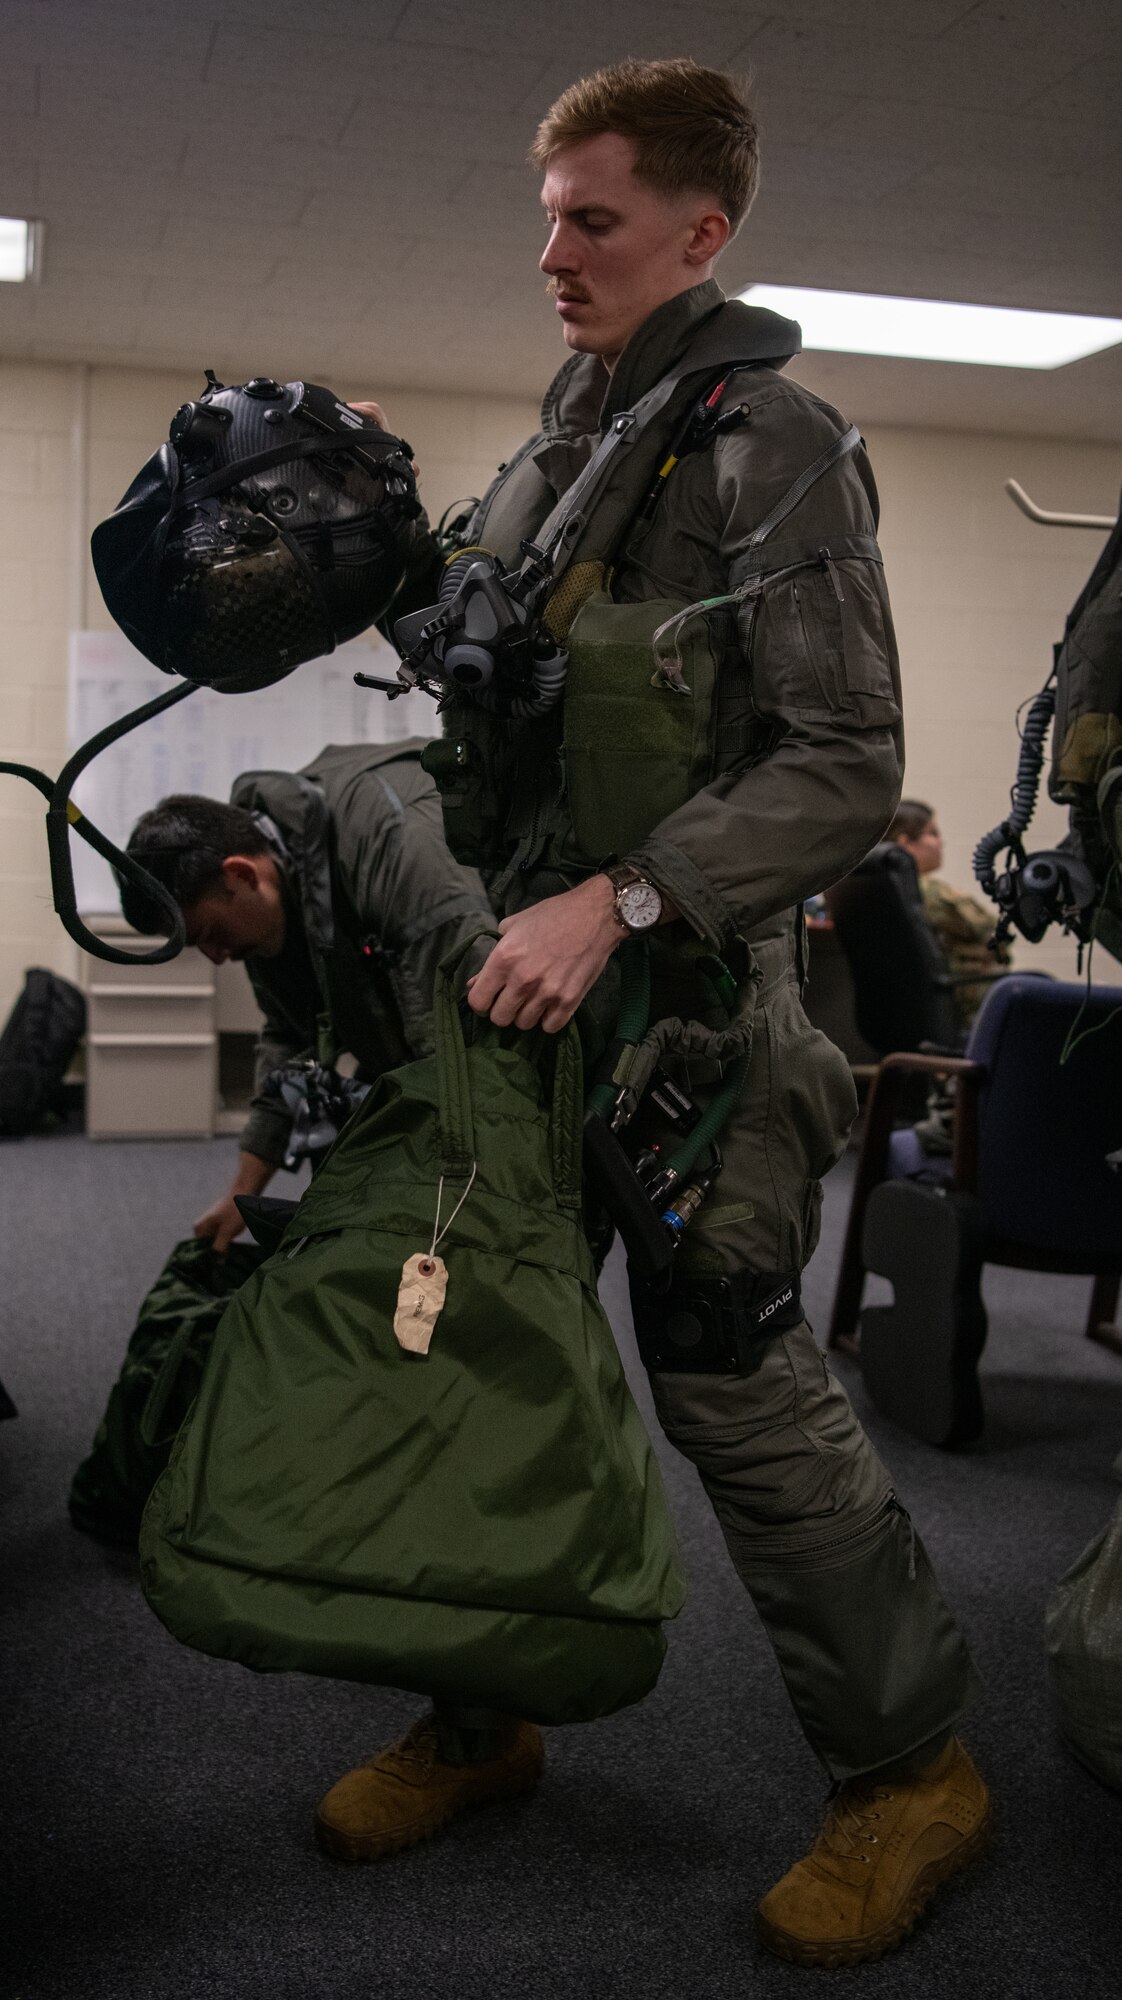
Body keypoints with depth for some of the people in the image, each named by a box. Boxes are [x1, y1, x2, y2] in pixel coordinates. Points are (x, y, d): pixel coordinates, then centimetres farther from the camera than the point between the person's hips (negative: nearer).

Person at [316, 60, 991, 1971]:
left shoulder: (768, 441, -8)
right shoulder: (557, 441, 17)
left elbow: (846, 763, -17)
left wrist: (617, 904, -25)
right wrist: (385, 538, 7)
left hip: (690, 978, -8)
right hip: (532, 954, 8)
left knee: (726, 1361, -7)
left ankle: (910, 1761, 14)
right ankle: (485, 1711, 29)